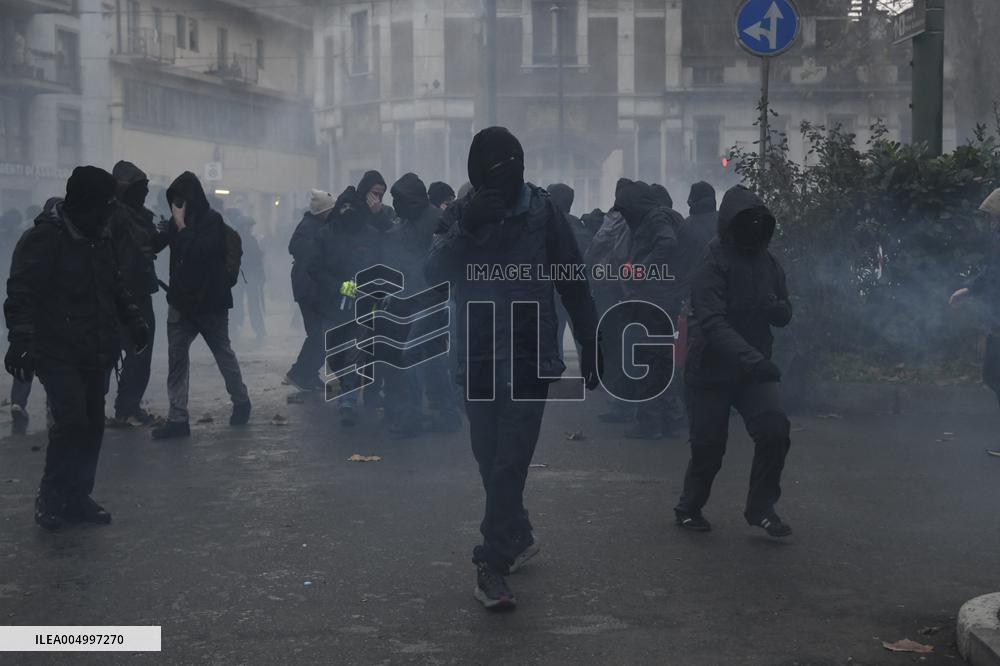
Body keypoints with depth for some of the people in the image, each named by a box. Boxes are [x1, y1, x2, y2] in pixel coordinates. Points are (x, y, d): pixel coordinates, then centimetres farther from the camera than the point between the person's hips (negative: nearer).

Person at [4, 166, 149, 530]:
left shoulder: (99, 238, 11)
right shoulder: (44, 238, -13)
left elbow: (115, 286, 25)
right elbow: (21, 295, -19)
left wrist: (134, 321, 15)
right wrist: (21, 340, -29)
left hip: (96, 353, 7)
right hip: (58, 352, -7)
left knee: (92, 424, 7)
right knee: (71, 421, -15)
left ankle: (77, 496, 19)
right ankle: (51, 497, 2)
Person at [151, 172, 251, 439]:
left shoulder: (212, 221, -12)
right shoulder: (178, 222, 4)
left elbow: (198, 251, -22)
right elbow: (157, 244, 10)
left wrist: (182, 227, -17)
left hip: (210, 302, -5)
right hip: (181, 300, 5)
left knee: (223, 353, 10)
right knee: (176, 357, -2)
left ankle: (241, 402, 30)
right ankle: (178, 418, -1)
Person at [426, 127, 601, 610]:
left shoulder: (542, 212, -3)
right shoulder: (459, 215, 2)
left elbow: (573, 283, 3)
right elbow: (434, 274, -10)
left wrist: (590, 344, 4)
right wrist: (465, 229, -25)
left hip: (528, 357, -3)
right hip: (477, 358, 3)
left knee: (509, 462, -9)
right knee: (490, 461, 11)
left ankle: (493, 561, -4)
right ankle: (518, 538, 30)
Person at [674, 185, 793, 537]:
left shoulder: (768, 264, 6)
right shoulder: (712, 266, -15)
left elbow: (784, 314, 11)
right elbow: (712, 322, -26)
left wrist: (769, 306, -14)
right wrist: (751, 358, -38)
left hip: (753, 368, 5)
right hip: (711, 370, -5)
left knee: (775, 429, -14)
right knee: (708, 445, 2)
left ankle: (761, 508, 4)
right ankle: (689, 507, 28)